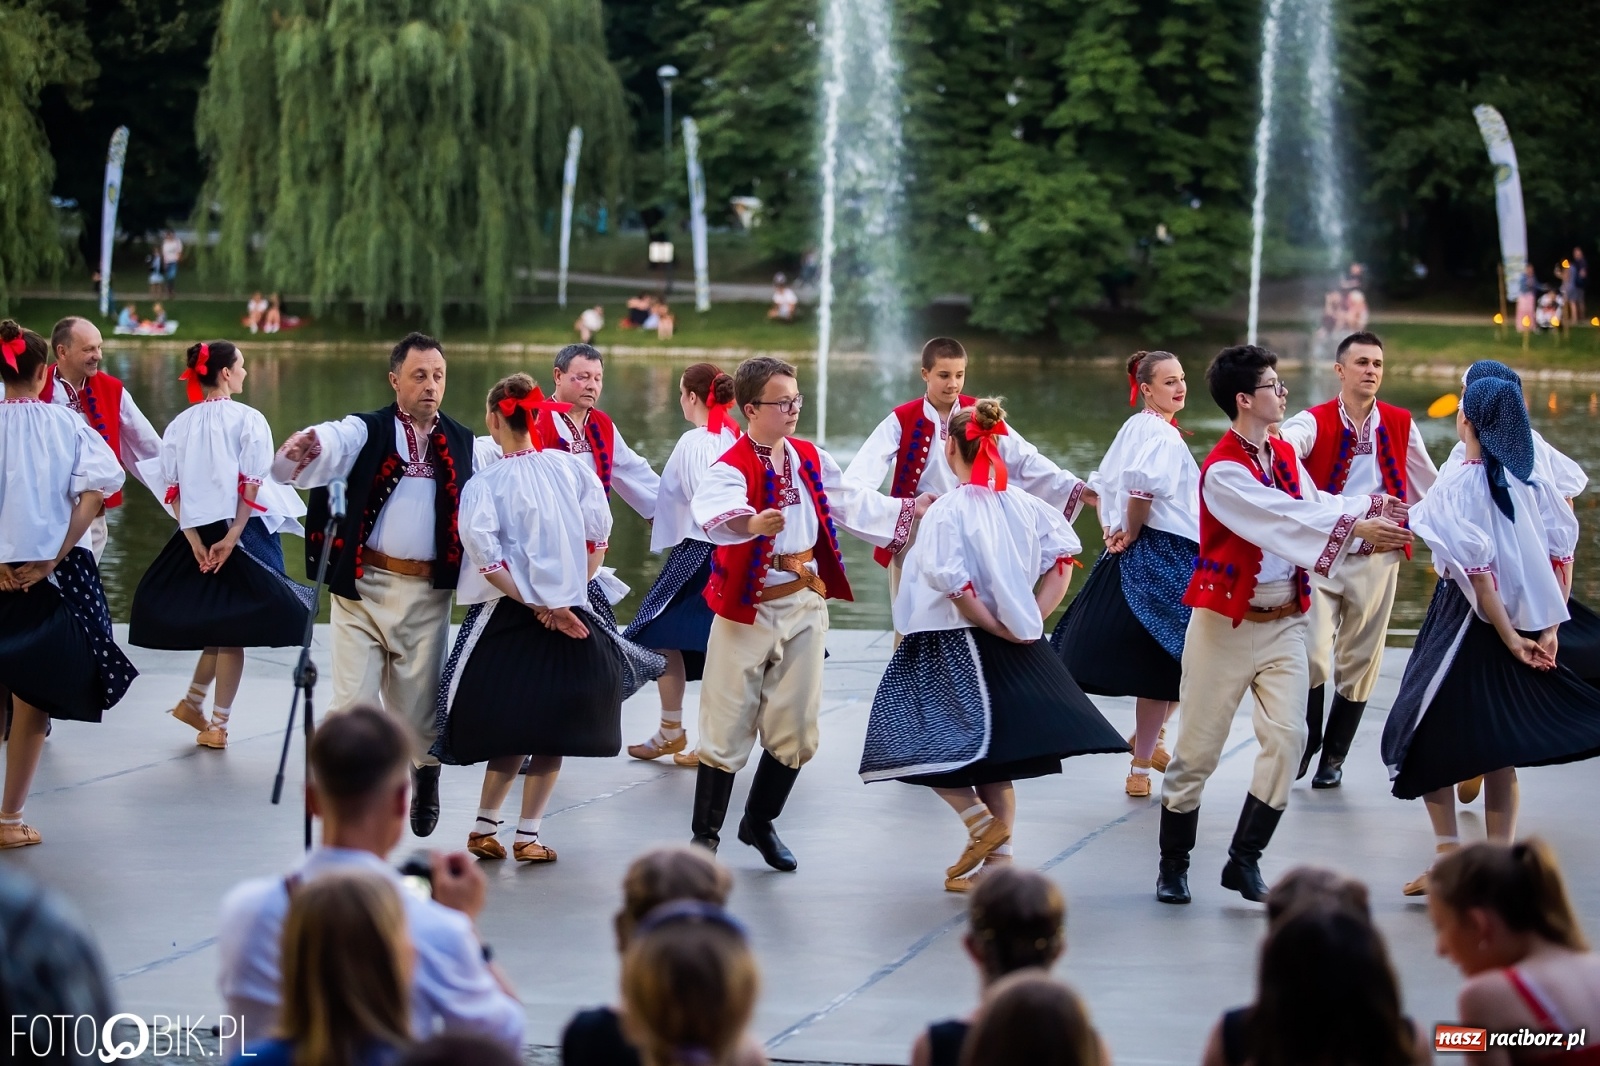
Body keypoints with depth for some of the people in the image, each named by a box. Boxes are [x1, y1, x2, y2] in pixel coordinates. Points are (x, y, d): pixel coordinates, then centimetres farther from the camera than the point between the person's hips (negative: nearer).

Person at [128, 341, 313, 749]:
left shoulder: (180, 425, 4)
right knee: (232, 631, 3)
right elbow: (252, 486, -14)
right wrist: (231, 538, -12)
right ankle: (217, 724, 7)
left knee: (219, 626, 20)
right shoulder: (248, 420, -8)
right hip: (239, 530, -4)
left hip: (198, 534, 4)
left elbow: (171, 489, 0)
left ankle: (194, 702, 19)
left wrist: (195, 540, -2)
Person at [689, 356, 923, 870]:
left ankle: (760, 823, 27)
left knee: (795, 727, 9)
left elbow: (854, 503, 16)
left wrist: (911, 510, 17)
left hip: (804, 606, 6)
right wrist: (752, 524, -58)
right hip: (747, 610, -6)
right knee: (729, 727, -2)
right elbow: (716, 511, -38)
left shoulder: (810, 459, 5)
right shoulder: (730, 468, -17)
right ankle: (705, 836, 10)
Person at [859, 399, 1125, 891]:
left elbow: (955, 586, -22)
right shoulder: (1022, 503, 2)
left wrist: (996, 628, -12)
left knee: (922, 741, 5)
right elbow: (1062, 559, 2)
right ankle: (998, 861, 13)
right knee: (992, 761, 14)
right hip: (1018, 649, 7)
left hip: (953, 648, -7)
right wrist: (1031, 617, 0)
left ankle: (981, 822, -7)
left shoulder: (948, 510, -15)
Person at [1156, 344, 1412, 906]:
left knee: (1287, 737, -6)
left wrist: (1377, 511, -12)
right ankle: (1173, 865, 17)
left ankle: (1244, 859, 4)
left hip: (1283, 622, 6)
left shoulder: (1285, 454, 10)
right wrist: (1355, 527, -29)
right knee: (1198, 748, 2)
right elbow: (1283, 518, -25)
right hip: (1226, 622, -6)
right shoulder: (1222, 471, -16)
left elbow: (1314, 504, 1)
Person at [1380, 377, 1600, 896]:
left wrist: (1509, 637, -14)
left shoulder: (1458, 484, -14)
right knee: (1500, 747, 13)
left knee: (1428, 737, 10)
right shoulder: (1531, 481, 1)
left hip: (1465, 624, -5)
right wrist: (1547, 629, 3)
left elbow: (1476, 571, -19)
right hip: (1522, 622, 5)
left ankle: (1449, 860, 6)